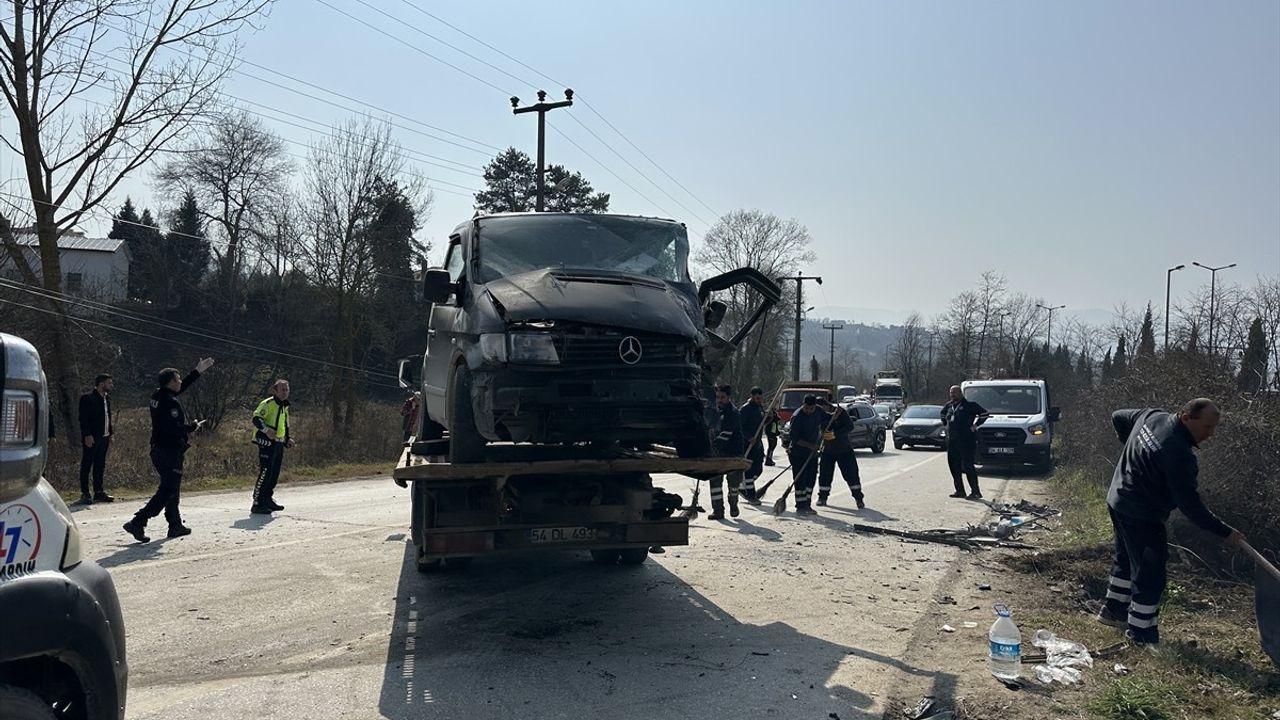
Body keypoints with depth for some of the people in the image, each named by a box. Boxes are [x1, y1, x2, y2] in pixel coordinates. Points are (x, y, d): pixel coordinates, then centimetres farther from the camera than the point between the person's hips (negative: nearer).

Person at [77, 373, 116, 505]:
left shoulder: (107, 398, 15)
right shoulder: (87, 398, -9)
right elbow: (83, 418, -12)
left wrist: (110, 434, 14)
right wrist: (87, 435, -18)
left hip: (104, 438, 8)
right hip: (91, 438, -8)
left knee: (100, 466, 12)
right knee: (86, 465, 0)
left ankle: (98, 492, 17)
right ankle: (85, 494, 4)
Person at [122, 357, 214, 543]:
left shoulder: (159, 395, 9)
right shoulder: (170, 402, -19)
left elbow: (181, 387, 25)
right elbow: (174, 428, -27)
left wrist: (198, 371, 30)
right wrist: (194, 426, -10)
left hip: (159, 450, 10)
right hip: (171, 451, -10)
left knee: (171, 488, 18)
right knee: (168, 490, -7)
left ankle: (175, 525, 26)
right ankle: (138, 522, -13)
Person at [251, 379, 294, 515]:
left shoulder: (285, 406, 20)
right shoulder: (267, 403, -9)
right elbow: (256, 418, -19)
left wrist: (287, 439, 20)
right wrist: (266, 430, -34)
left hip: (278, 444, 9)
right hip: (266, 442, -9)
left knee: (275, 473, 12)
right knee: (265, 472, -13)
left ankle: (268, 500, 24)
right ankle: (257, 504, -11)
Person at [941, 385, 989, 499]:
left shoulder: (970, 405, -5)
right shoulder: (948, 406, 13)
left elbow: (985, 413, -4)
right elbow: (943, 415, 34)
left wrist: (974, 425, -5)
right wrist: (946, 424, 19)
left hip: (967, 441, -7)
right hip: (952, 442, 7)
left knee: (967, 466, -10)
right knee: (954, 467, 7)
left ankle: (975, 492, -5)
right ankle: (959, 491, 15)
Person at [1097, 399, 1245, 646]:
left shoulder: (1152, 416, -5)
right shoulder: (1179, 455, -29)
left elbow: (1118, 417, 15)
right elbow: (1190, 504, -24)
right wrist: (1225, 532, -16)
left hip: (1118, 501, 10)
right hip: (1141, 516, -10)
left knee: (1127, 560, 24)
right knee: (1150, 574, -1)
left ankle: (1114, 610, 38)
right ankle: (1142, 634, 8)